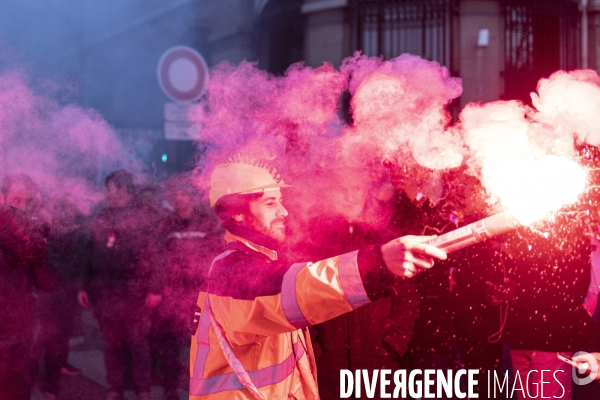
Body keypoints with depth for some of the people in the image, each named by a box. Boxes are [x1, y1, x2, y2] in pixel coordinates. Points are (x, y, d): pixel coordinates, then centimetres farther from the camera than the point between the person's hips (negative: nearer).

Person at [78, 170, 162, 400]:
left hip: (133, 292, -4)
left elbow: (151, 255, -6)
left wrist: (153, 289, -13)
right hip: (105, 293, 4)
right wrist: (86, 286, 11)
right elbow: (91, 256, 15)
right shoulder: (101, 220, 14)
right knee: (111, 344, 9)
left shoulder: (141, 218, 0)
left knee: (138, 343, 1)